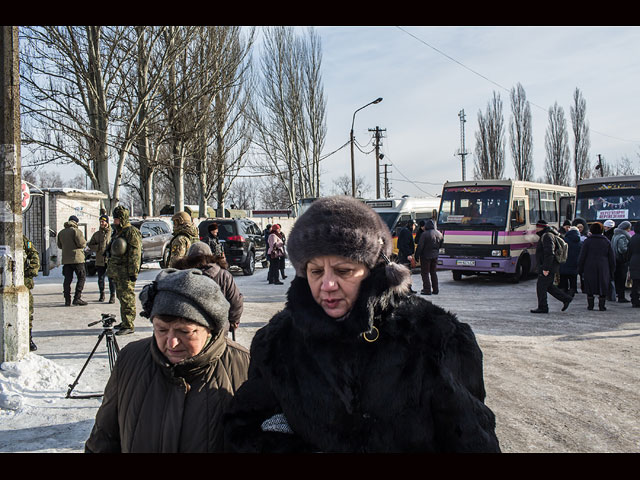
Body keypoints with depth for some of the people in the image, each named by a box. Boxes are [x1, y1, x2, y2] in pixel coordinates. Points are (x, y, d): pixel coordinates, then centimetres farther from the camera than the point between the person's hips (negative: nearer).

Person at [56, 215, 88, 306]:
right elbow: (81, 243, -14)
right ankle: (77, 298, -6)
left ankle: (67, 300, 5)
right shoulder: (76, 231, -8)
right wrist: (84, 241, 7)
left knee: (67, 279, 7)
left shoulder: (61, 232, 13)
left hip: (66, 259, 6)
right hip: (77, 258, -6)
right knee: (81, 277, 1)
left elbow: (59, 245, 19)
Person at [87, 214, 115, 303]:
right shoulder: (97, 234, 11)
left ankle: (112, 296, 4)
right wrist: (98, 247, -5)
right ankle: (102, 295, 26)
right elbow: (90, 245, 13)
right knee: (100, 279, 10)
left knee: (111, 279, -4)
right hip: (100, 260, 3)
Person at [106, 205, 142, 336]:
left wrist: (133, 272, -22)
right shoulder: (117, 232, 19)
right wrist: (111, 269, 26)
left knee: (127, 298, -9)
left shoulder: (131, 232, -12)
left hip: (126, 272, -10)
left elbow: (135, 254, -18)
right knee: (121, 297, 16)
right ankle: (125, 322, 25)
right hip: (116, 272, 10)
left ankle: (129, 325, -8)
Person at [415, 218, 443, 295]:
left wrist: (417, 255, -8)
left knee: (425, 273, 0)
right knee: (433, 272, 16)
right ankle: (435, 289, 18)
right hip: (435, 256, 7)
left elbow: (420, 246, -17)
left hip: (426, 255, -7)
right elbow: (440, 245, 16)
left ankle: (427, 289, -3)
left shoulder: (425, 234, -17)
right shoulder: (439, 234, 5)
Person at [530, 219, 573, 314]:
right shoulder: (545, 236, 17)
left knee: (541, 286, -4)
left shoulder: (547, 236, -16)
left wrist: (546, 269, -26)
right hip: (548, 267, 10)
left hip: (548, 267, -10)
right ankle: (566, 299, 18)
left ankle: (542, 308, 1)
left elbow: (549, 253, -24)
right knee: (548, 286, 16)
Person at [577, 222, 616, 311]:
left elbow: (582, 256, -3)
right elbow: (611, 258, 8)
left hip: (589, 268, -1)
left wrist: (580, 268, 4)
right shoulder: (606, 241, 5)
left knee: (590, 287, 7)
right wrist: (612, 270, 14)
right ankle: (602, 305, 1)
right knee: (603, 287, 5)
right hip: (603, 268, 1)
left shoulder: (587, 241, -2)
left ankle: (590, 305, 8)